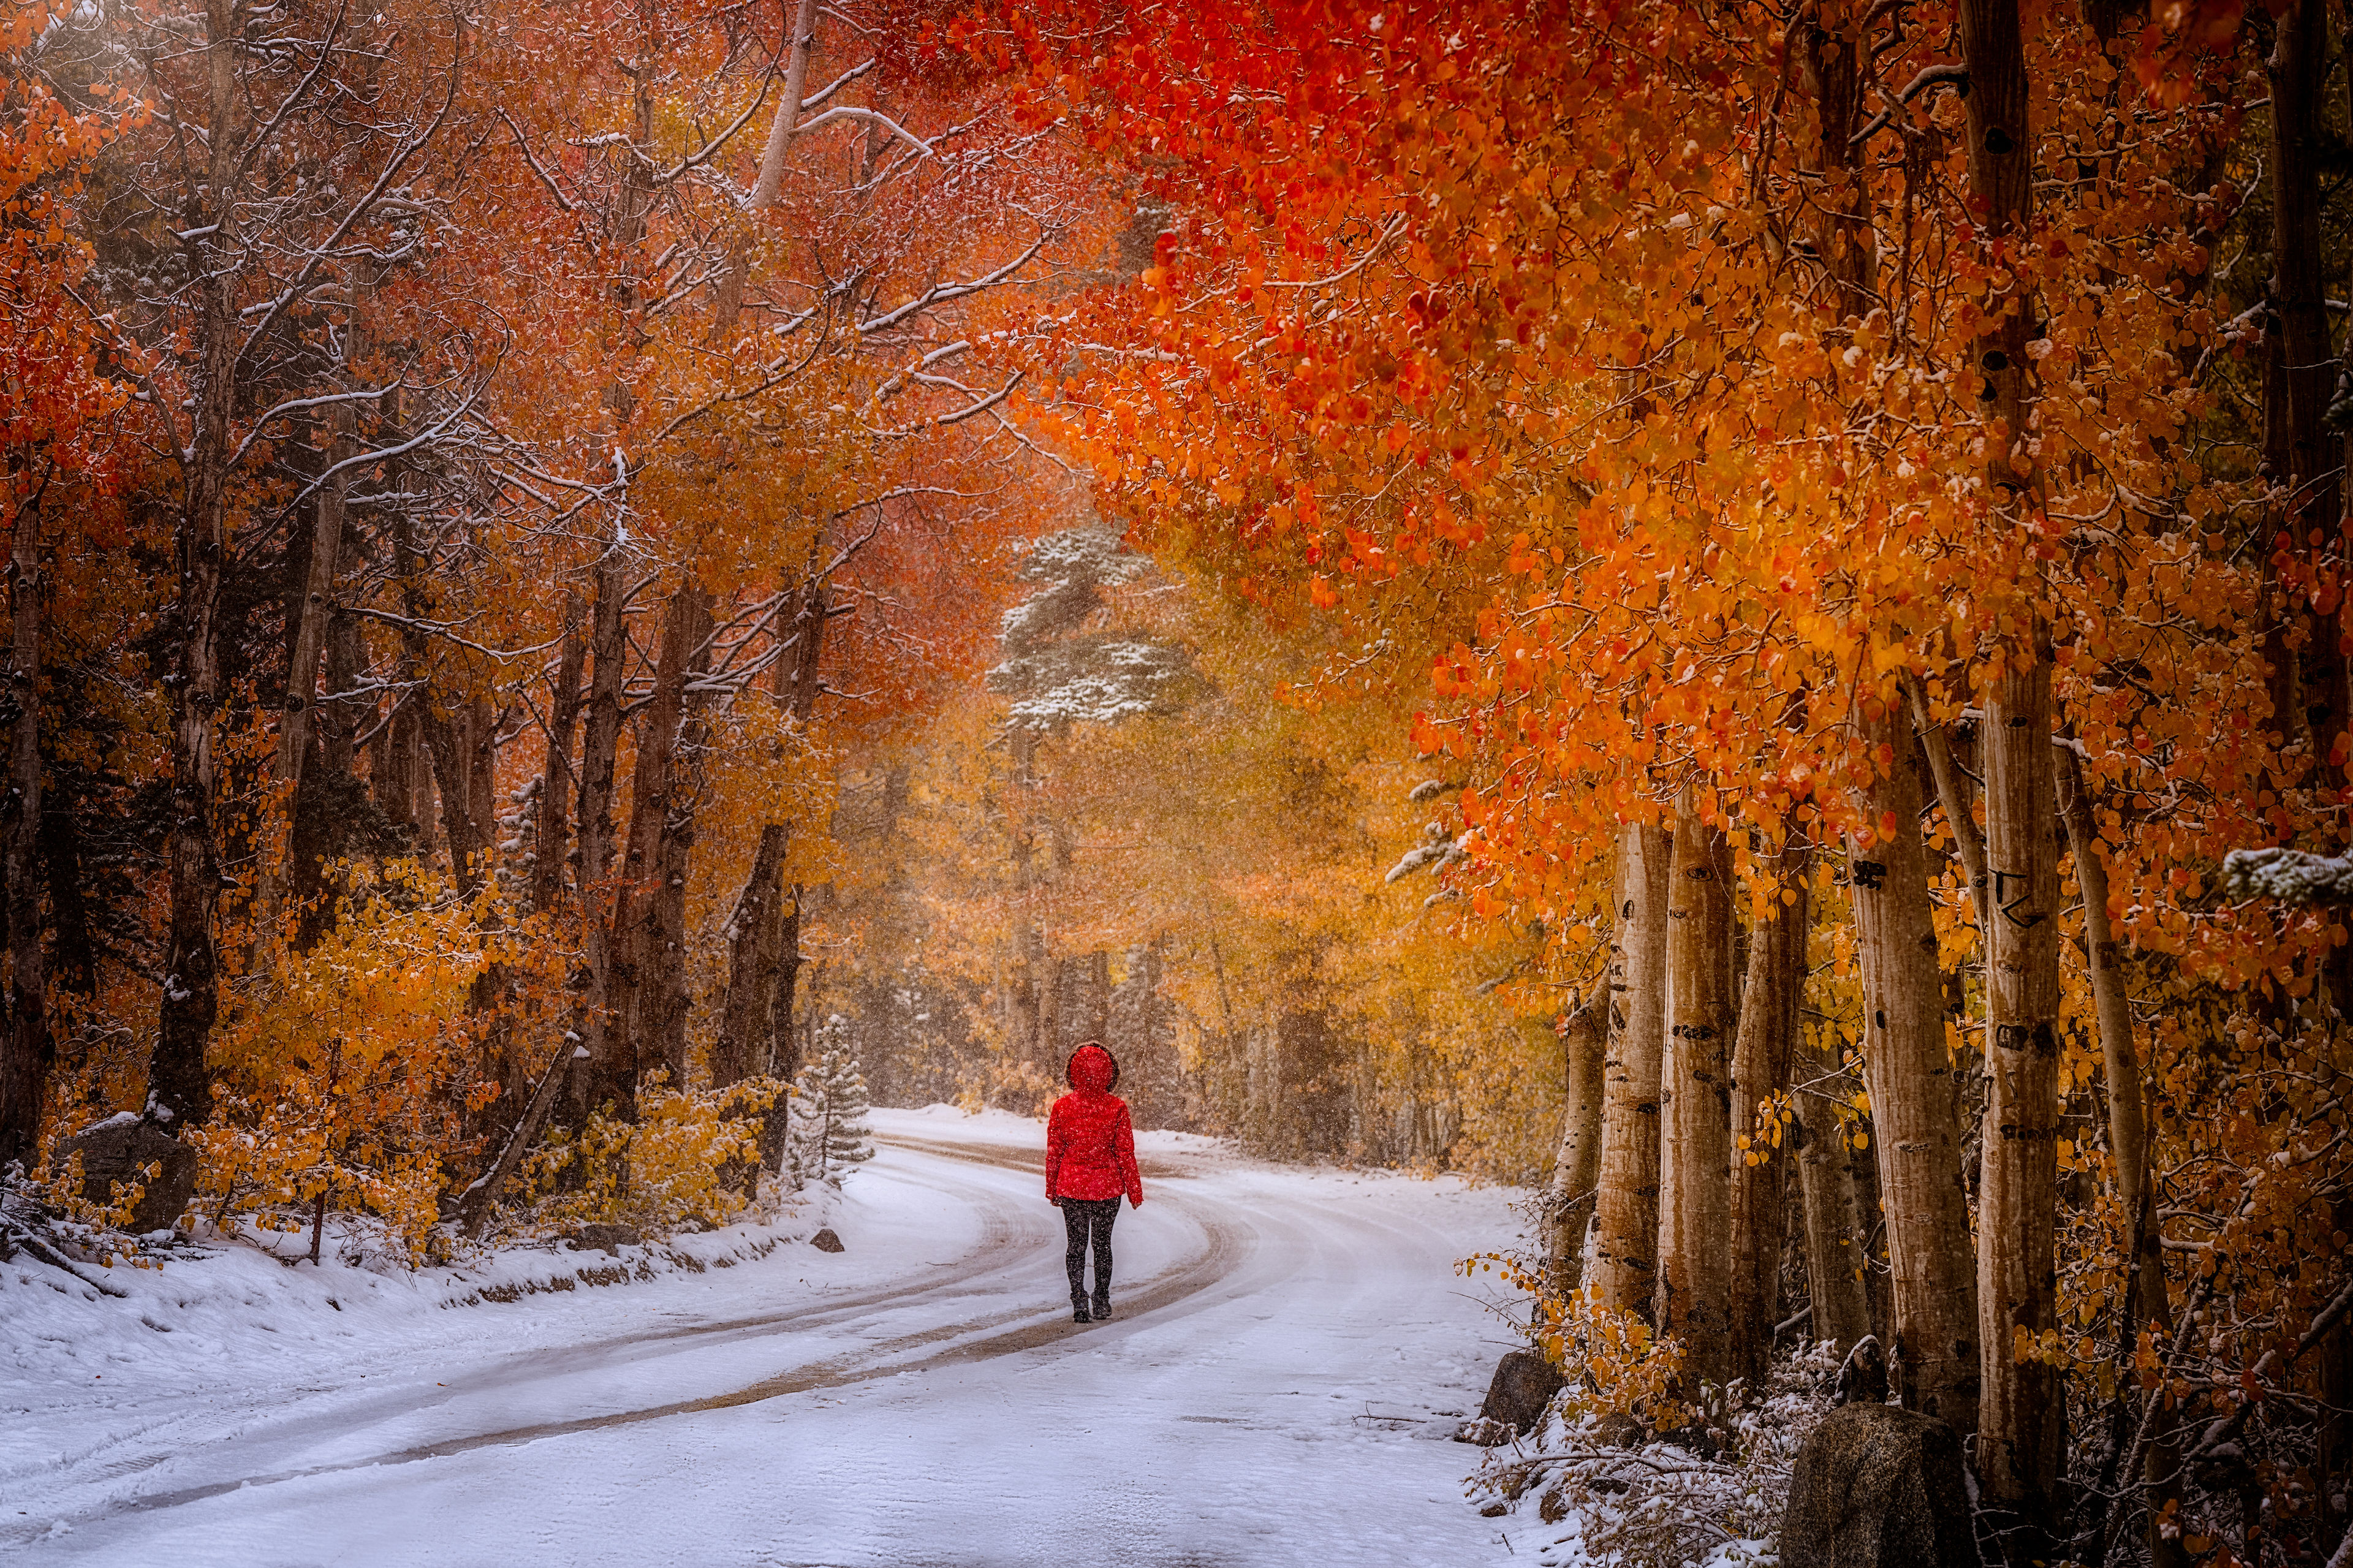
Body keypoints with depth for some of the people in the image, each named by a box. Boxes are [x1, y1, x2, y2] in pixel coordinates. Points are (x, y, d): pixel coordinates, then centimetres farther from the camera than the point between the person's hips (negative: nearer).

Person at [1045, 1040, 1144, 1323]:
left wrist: (1052, 1189, 10)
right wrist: (1135, 1191, 3)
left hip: (1071, 1186, 0)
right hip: (1107, 1187, 0)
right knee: (1103, 1242, 14)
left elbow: (1053, 1152, -1)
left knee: (1077, 1244, 7)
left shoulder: (1062, 1106, -7)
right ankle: (1101, 1302, 21)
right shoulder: (1116, 1108, -10)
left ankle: (1079, 1300, -8)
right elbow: (1125, 1153, -6)